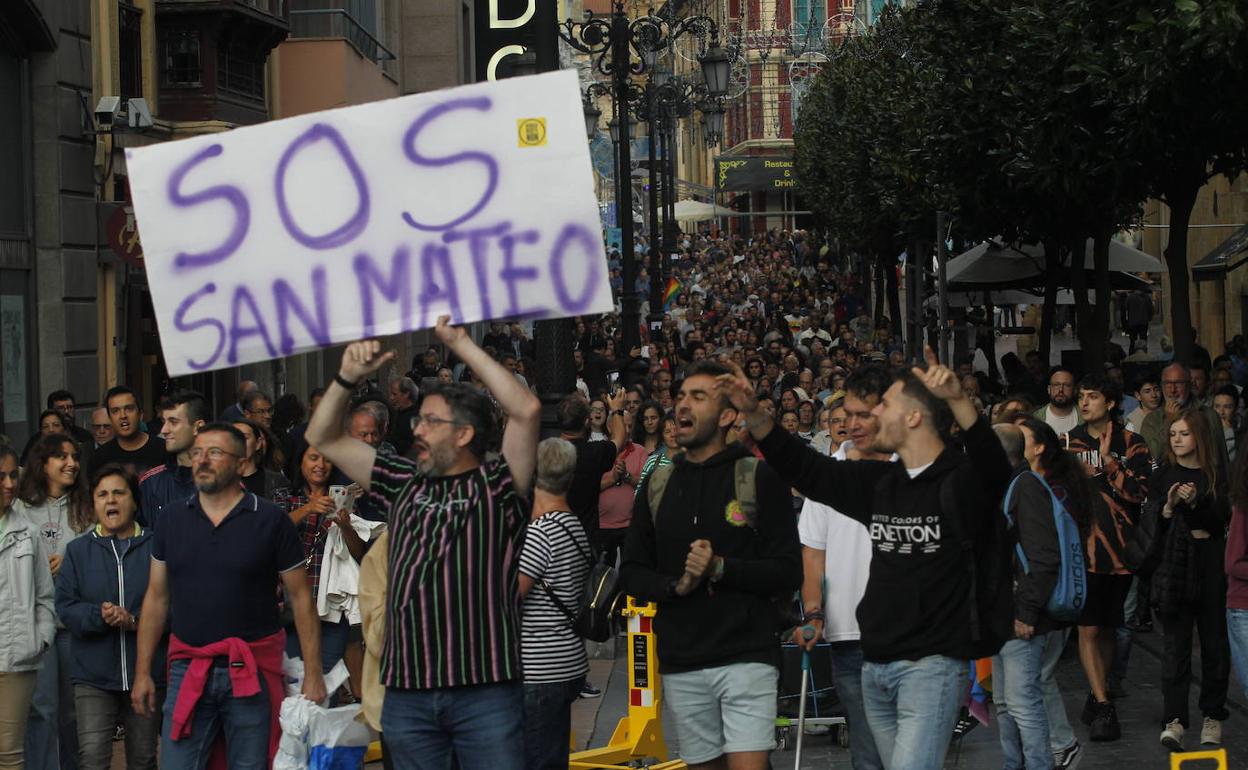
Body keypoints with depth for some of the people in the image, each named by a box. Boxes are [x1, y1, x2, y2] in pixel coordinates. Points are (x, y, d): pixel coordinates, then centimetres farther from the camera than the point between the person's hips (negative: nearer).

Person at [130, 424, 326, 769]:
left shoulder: (270, 520, -3)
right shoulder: (172, 518, 7)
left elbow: (300, 598, -1)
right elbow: (156, 598, 11)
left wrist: (313, 674, -7)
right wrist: (142, 672, 6)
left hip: (252, 672, -2)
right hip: (188, 671, 2)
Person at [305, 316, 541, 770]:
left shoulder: (496, 486, 1)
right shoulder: (404, 485, 16)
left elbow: (527, 410, -14)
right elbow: (323, 437, 20)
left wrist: (461, 345, -10)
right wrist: (348, 377, 4)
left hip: (485, 688, -5)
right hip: (408, 690, 5)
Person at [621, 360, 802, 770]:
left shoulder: (759, 477, -2)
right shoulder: (657, 484, 10)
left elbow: (789, 570, -6)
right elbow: (631, 571, 12)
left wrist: (721, 567, -18)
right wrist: (675, 585, -8)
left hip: (747, 657, -4)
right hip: (681, 664, 4)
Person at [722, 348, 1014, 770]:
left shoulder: (962, 481, -9)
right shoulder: (879, 481, 12)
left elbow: (995, 467, -31)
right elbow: (805, 468, 19)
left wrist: (958, 400, -46)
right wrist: (753, 413, 10)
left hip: (931, 666, -7)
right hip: (874, 667, 7)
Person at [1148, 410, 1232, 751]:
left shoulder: (1216, 476, 4)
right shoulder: (1162, 476, 7)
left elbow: (1223, 520, -4)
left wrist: (1195, 503, -18)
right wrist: (1168, 507, -16)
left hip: (1211, 571, 0)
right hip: (1174, 568, 0)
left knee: (1215, 644, 4)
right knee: (1175, 646, -5)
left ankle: (1213, 717, 16)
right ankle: (1174, 721, -10)